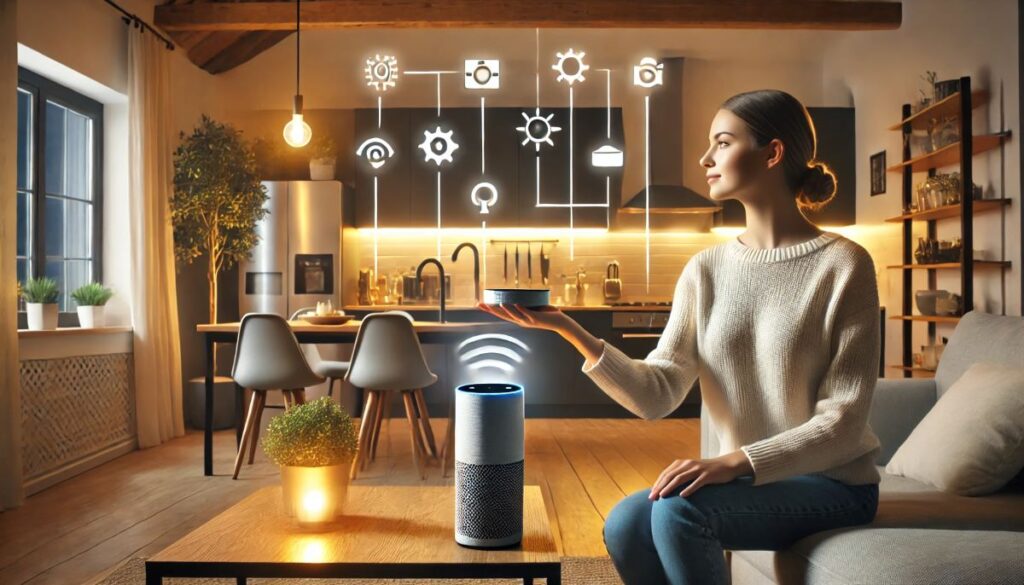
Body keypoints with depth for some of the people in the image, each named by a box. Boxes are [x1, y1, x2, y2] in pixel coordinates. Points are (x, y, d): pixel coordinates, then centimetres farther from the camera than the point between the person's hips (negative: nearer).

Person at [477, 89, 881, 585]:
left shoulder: (842, 265, -12)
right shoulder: (706, 269, 1)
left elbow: (843, 419, -14)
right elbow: (656, 395, -8)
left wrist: (735, 461, -27)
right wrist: (569, 330, -19)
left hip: (831, 483, -4)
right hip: (747, 480, 4)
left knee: (678, 509, -27)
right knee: (626, 524, -18)